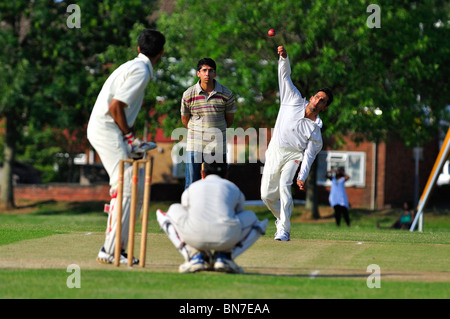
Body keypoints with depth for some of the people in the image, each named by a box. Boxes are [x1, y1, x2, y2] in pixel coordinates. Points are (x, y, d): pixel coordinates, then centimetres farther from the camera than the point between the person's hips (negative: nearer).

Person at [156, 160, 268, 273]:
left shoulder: (191, 188, 31)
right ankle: (224, 256, 10)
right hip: (226, 237, 0)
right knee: (251, 217, 33)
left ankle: (196, 256, 13)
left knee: (174, 210, 34)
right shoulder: (233, 188, 30)